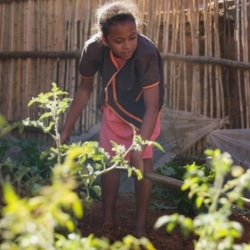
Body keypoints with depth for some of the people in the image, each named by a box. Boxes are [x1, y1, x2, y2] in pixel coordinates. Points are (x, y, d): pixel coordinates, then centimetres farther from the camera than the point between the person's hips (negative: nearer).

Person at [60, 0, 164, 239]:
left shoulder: (146, 53, -41)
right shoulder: (94, 48, -31)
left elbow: (152, 107, -38)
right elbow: (85, 89, -13)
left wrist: (139, 149, -49)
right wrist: (65, 131, -11)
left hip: (143, 108, -3)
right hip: (113, 106, 3)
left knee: (143, 160, -11)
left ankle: (140, 224, -1)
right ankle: (108, 221, 19)